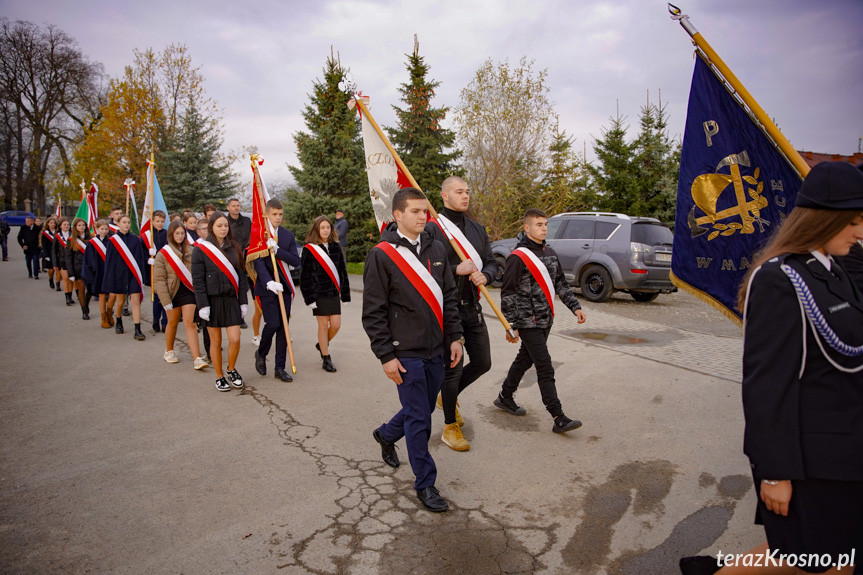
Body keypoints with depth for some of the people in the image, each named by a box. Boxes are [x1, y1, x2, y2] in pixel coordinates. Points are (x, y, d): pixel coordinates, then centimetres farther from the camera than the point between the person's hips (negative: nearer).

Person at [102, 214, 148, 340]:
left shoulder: (135, 239, 3)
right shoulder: (112, 240, -1)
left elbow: (142, 258, 5)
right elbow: (109, 261, 0)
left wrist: (143, 276, 1)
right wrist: (110, 281, -4)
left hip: (134, 274, 0)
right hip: (119, 274, 0)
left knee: (136, 301, -8)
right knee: (120, 301, 13)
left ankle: (138, 330, -9)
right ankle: (118, 322, 40)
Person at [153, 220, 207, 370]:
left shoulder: (191, 251, 1)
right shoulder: (163, 254, -4)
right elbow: (159, 279, -6)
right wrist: (165, 300, -12)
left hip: (189, 291, 0)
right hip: (173, 293, 0)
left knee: (190, 323, -6)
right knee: (173, 322, 14)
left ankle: (197, 359, -11)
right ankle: (169, 351, 38)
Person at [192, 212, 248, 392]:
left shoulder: (234, 248, 7)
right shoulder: (201, 250, -3)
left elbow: (241, 276, 9)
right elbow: (197, 280, -6)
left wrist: (243, 301, 4)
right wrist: (202, 305, -12)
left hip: (231, 300, 2)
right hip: (212, 301, -2)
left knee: (235, 339, -5)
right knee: (216, 341, 6)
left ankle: (231, 370, 21)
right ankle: (220, 377, 21)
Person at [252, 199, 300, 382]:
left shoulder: (288, 235, 8)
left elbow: (296, 261, -1)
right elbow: (258, 262, -13)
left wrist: (277, 250, -15)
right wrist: (269, 282, -28)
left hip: (284, 286, 4)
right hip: (266, 286, -4)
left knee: (283, 327, 4)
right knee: (272, 323, -12)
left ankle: (280, 368, 14)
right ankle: (261, 354, 18)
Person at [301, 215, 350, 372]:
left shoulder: (335, 247, 8)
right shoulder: (309, 249, -5)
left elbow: (342, 271, 12)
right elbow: (304, 275, -7)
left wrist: (345, 293, 9)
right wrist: (309, 297, -12)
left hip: (333, 293, 4)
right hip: (318, 294, -4)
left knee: (336, 324, 3)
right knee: (323, 325, 2)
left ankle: (322, 345, 32)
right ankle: (326, 359, 16)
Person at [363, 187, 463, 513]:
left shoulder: (435, 249, 7)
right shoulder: (382, 255, -11)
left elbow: (449, 297, 14)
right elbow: (373, 312, -10)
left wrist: (454, 337, 8)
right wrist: (386, 356, -12)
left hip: (435, 351, 6)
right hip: (406, 354, -6)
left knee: (422, 409, 19)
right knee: (419, 419, 0)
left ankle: (386, 435, 47)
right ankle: (425, 484, 17)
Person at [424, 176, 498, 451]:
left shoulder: (477, 229, 12)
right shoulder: (432, 229, -9)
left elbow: (491, 263, 14)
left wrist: (485, 275, -9)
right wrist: (456, 270, -22)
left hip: (473, 307, 7)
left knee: (482, 362, 11)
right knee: (453, 367, 0)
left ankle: (448, 396, 38)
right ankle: (450, 427, 19)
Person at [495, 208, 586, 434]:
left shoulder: (550, 254, 11)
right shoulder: (518, 258, -13)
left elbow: (561, 284, 19)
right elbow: (507, 294, -13)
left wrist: (575, 306, 10)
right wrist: (510, 326, -14)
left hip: (545, 320, 8)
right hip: (528, 322, -8)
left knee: (525, 360, 17)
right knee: (545, 367, -8)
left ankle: (505, 397, 34)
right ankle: (558, 418, -5)